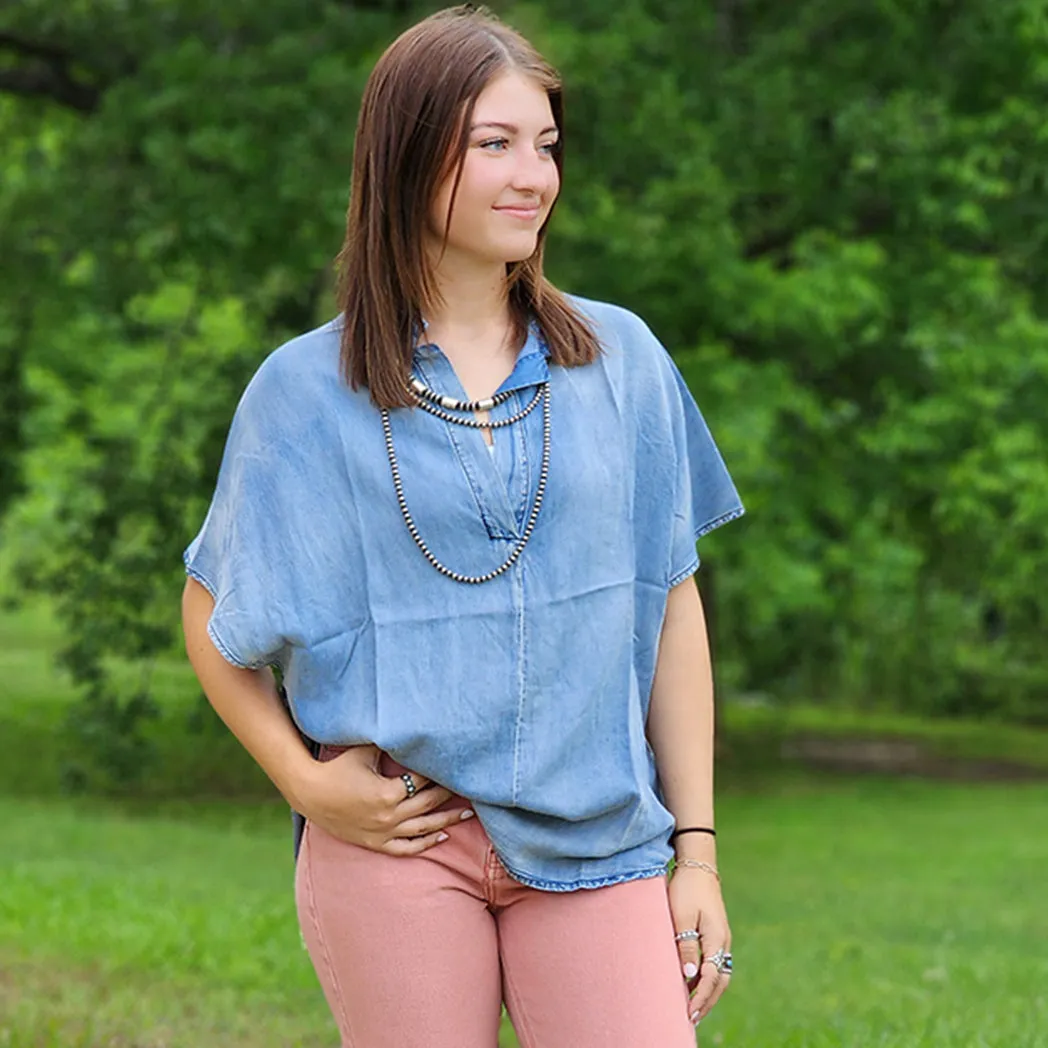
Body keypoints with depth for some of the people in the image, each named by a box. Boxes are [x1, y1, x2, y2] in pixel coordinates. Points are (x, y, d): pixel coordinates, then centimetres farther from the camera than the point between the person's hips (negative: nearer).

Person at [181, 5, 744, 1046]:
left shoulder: (620, 362, 6)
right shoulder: (306, 391, 1)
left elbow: (671, 608, 8)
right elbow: (214, 615, 10)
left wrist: (697, 848, 6)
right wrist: (306, 781, -3)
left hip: (596, 840, 1)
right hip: (395, 844, -1)